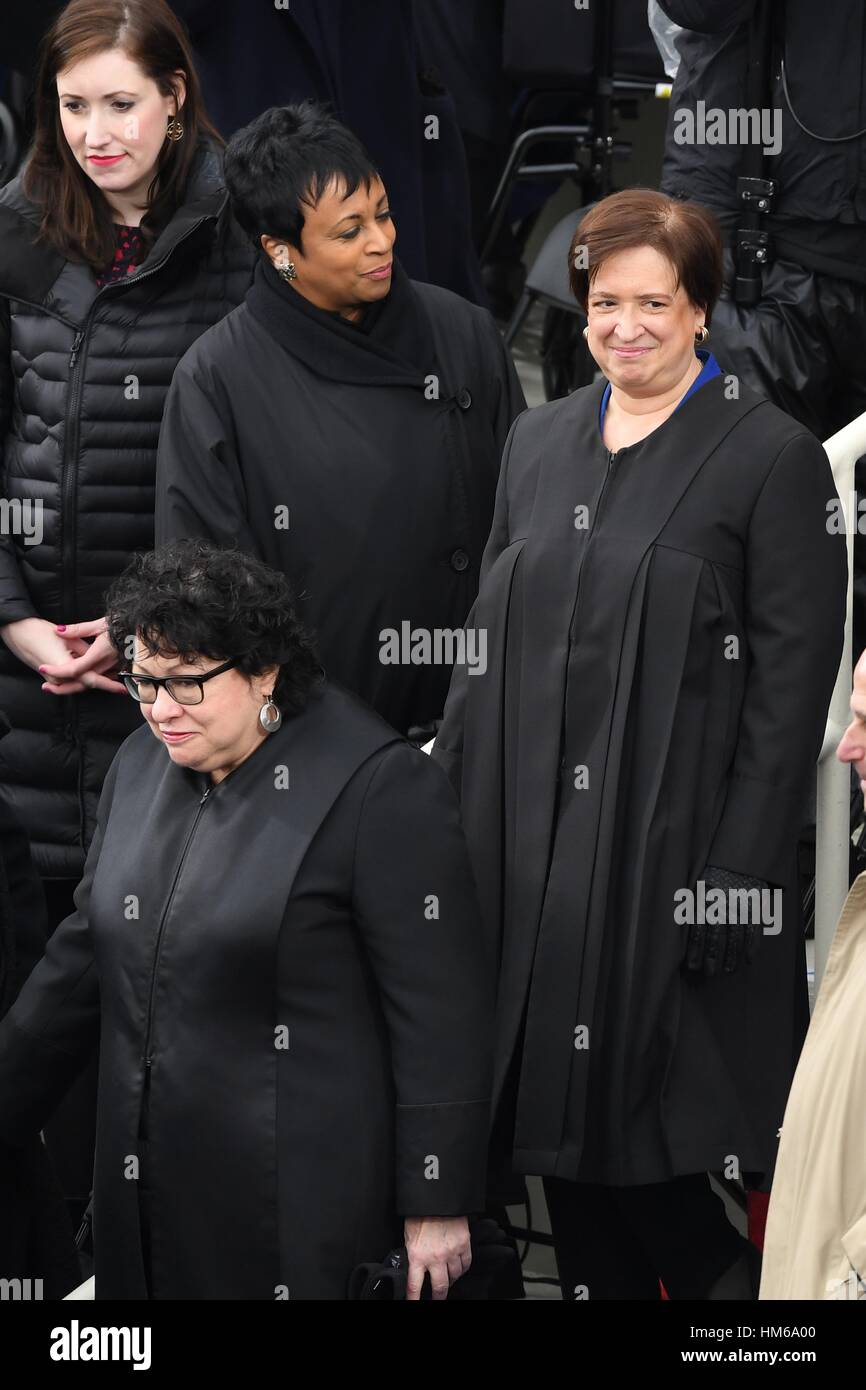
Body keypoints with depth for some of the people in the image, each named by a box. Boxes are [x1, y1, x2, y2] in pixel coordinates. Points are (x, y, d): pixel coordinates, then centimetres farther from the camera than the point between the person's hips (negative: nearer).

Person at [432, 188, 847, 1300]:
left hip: (670, 851, -5)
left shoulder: (771, 457, -5)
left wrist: (735, 878, -14)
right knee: (564, 1134, 9)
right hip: (533, 847, 5)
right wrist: (446, 809, 8)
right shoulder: (538, 442, 13)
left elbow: (791, 683, -9)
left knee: (655, 1146, -5)